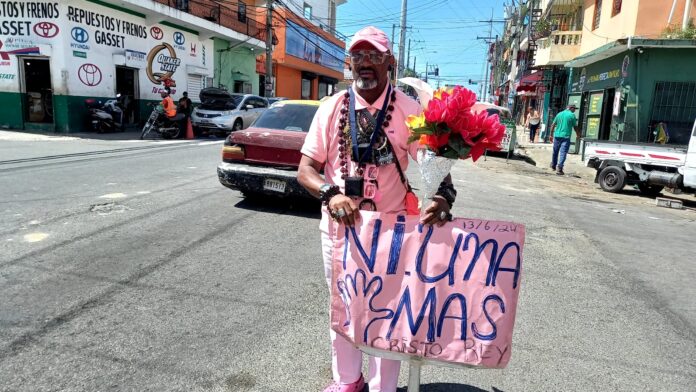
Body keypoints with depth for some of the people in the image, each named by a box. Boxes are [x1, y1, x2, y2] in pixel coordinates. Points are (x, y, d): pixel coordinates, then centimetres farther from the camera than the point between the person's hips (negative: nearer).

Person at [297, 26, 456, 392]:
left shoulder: (409, 110, -5)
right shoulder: (331, 108, 0)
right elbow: (305, 169, -3)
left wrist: (443, 194, -29)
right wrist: (330, 194, -23)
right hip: (339, 226, 3)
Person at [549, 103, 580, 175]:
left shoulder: (559, 114, 10)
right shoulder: (572, 115, -3)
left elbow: (553, 125, 10)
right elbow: (575, 127, 1)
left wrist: (551, 134, 16)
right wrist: (578, 136, 14)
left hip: (557, 135, 5)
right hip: (566, 137, -5)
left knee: (555, 152, 17)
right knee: (563, 153, -6)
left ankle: (553, 166, 31)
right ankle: (559, 169, -13)